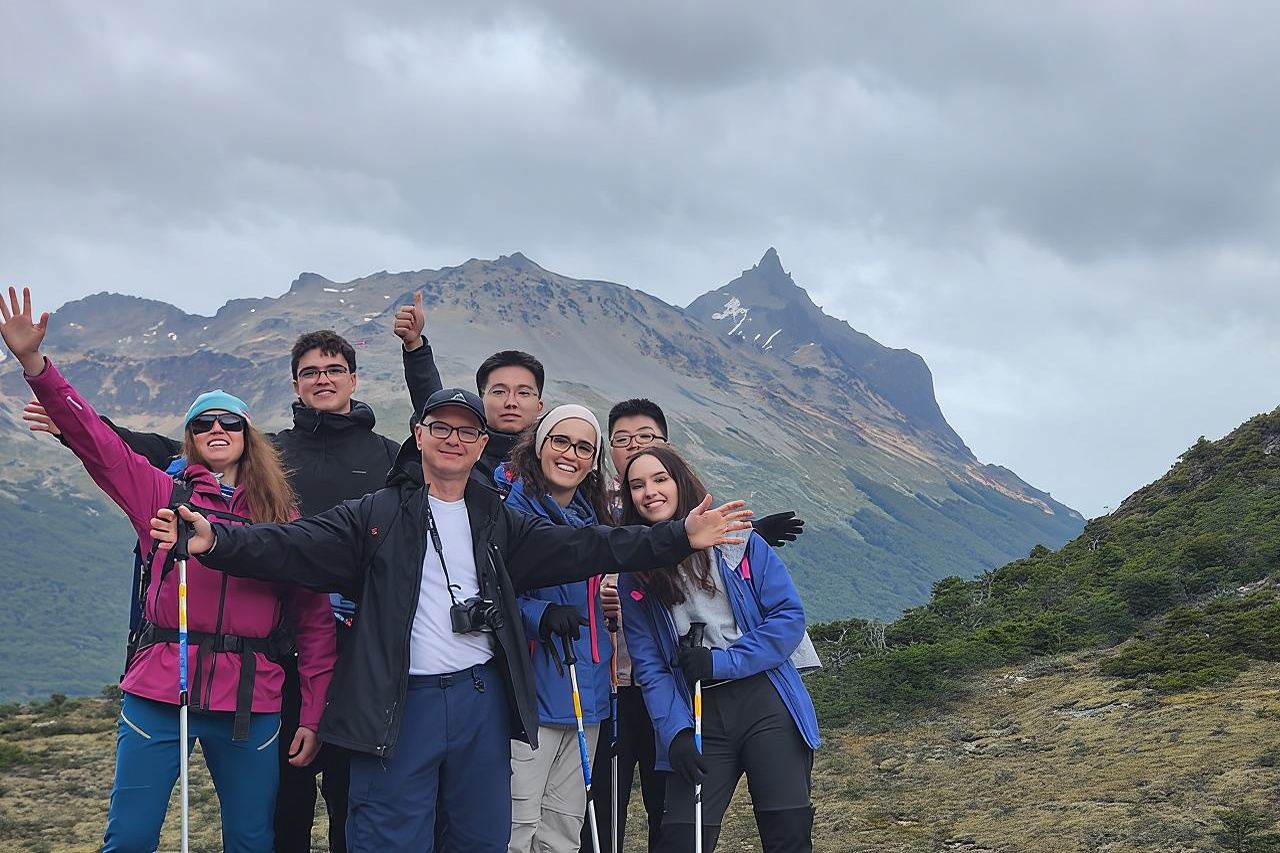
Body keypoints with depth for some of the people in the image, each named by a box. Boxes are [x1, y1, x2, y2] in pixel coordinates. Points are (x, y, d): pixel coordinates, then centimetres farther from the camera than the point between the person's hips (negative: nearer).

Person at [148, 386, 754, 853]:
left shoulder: (497, 522, 12)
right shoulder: (378, 515, 2)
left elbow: (581, 549, 8)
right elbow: (295, 546, -9)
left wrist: (680, 537, 1)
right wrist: (215, 542, -26)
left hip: (482, 697, 4)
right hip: (400, 704, -4)